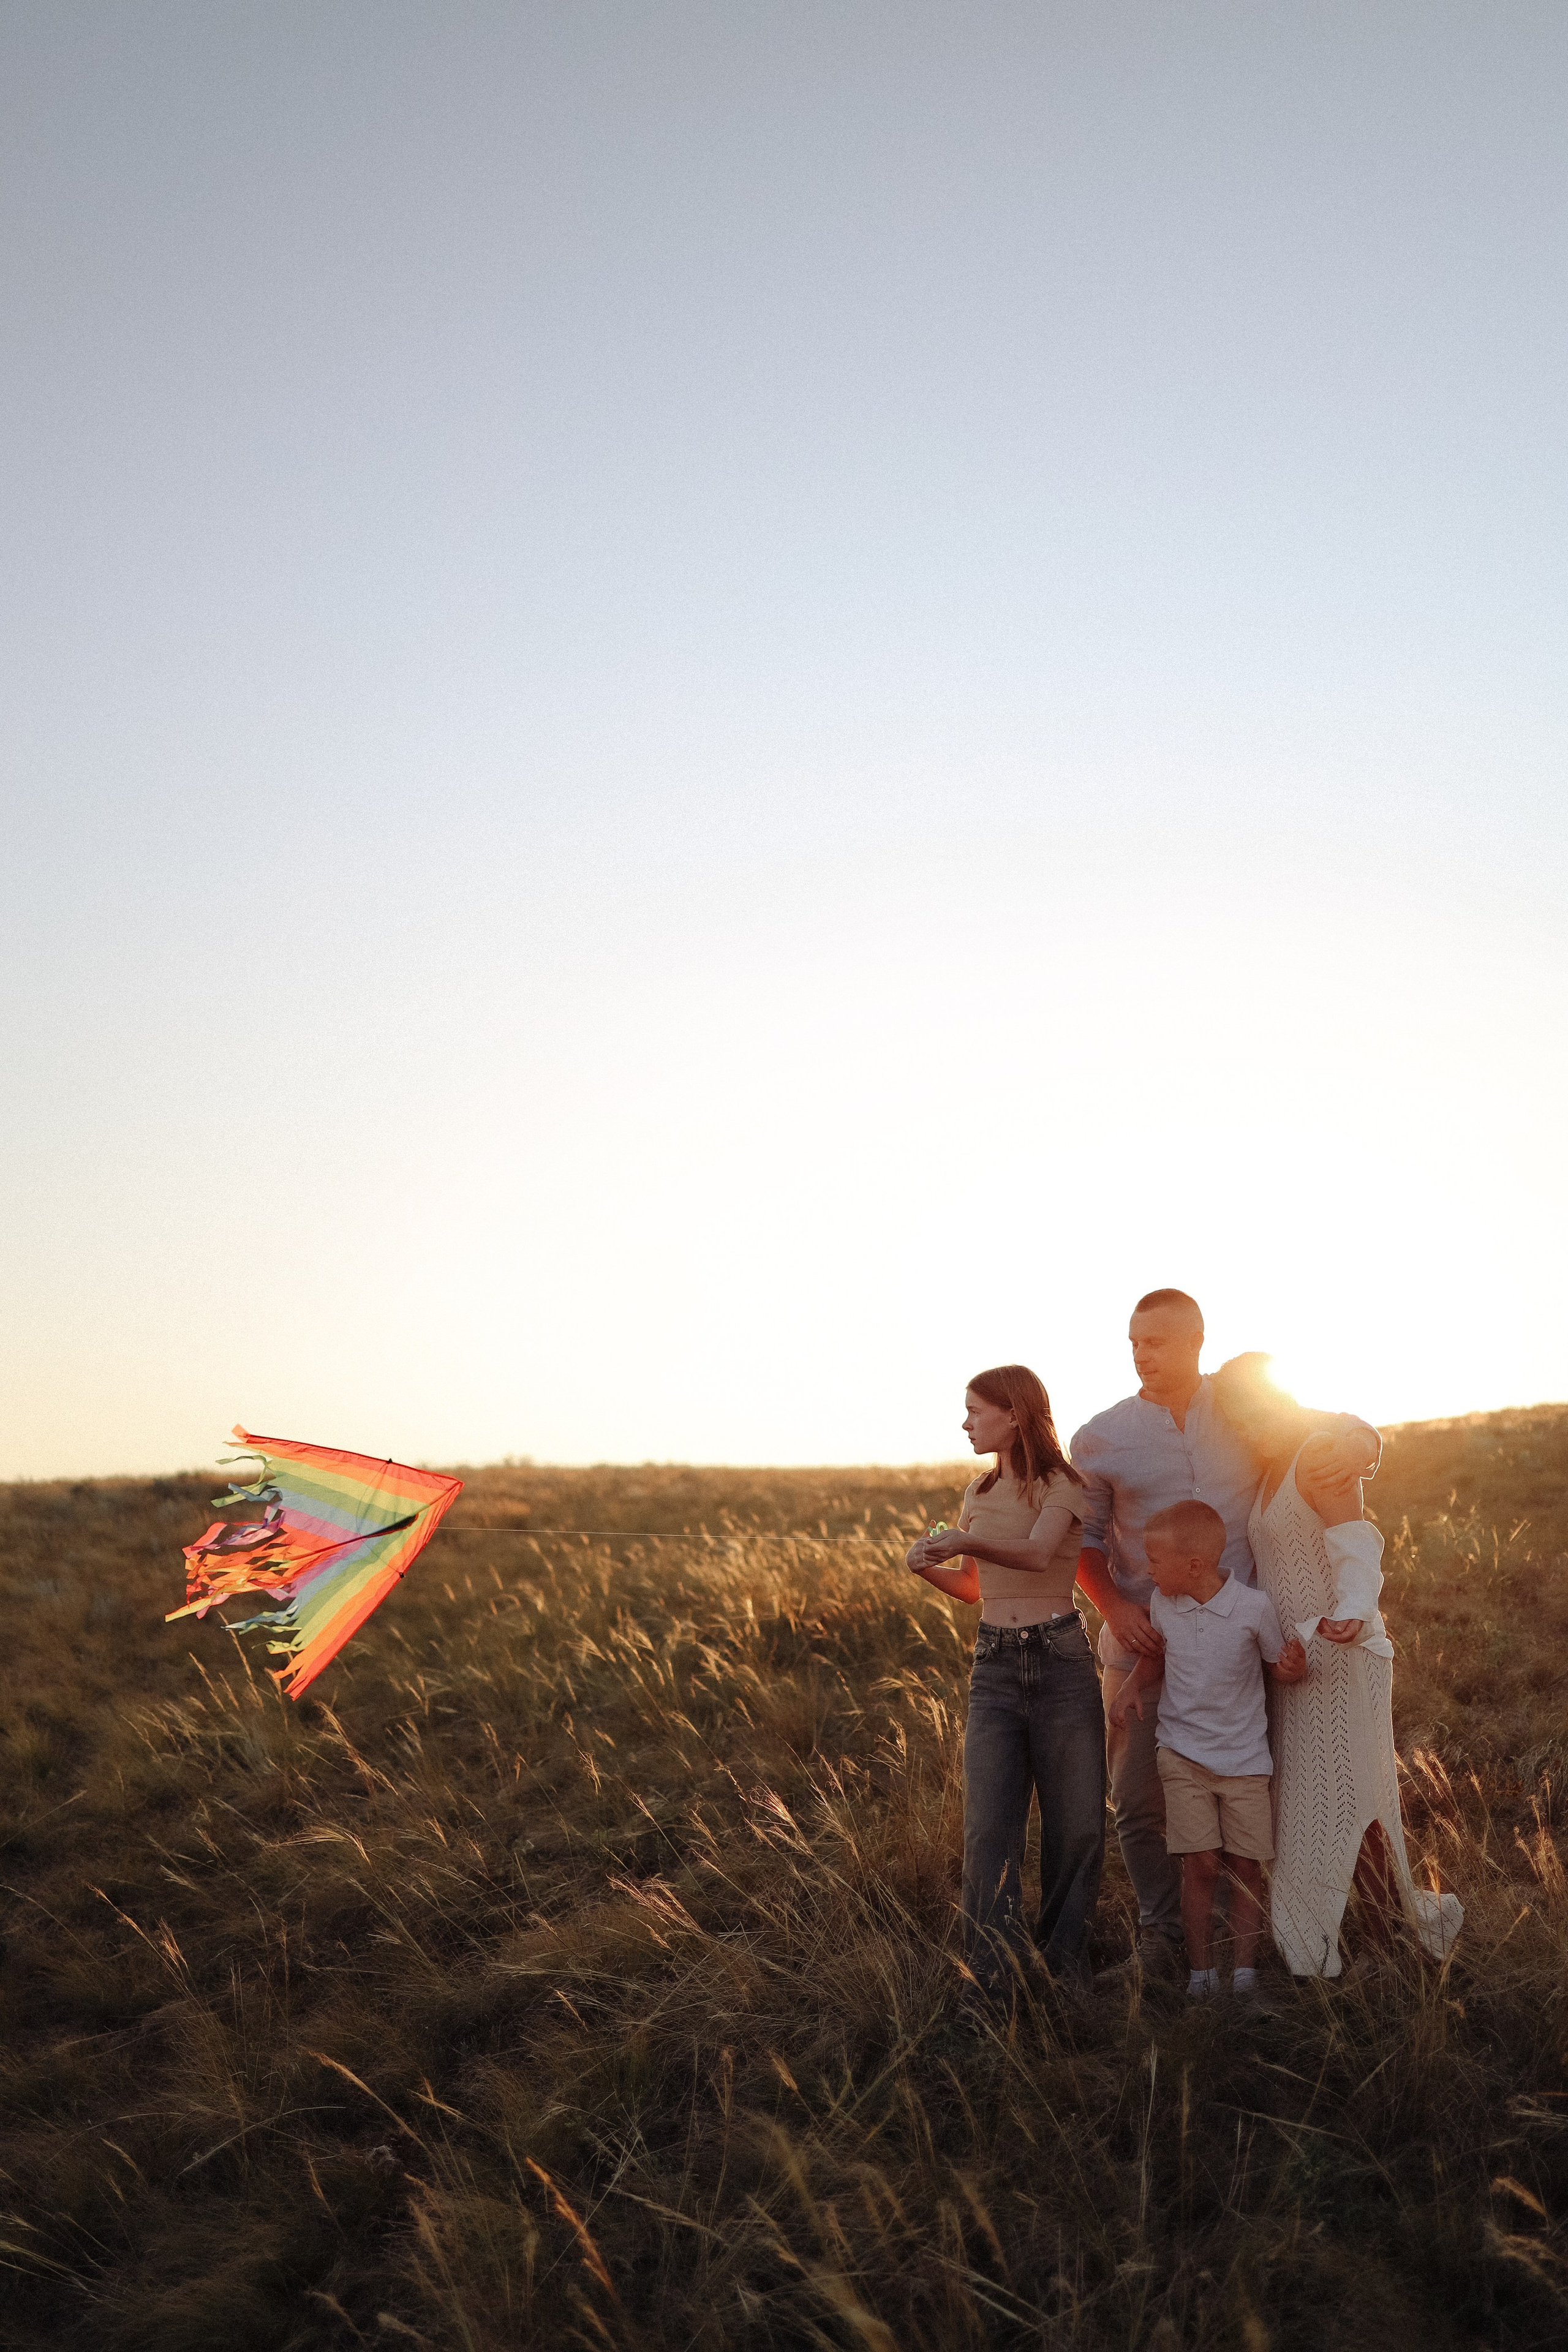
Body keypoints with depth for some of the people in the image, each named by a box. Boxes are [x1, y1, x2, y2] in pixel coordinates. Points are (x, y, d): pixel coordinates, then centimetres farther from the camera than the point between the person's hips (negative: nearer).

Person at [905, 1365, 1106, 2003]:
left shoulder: (1065, 1485, -5)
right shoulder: (979, 1492, 13)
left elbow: (1038, 1554, -25)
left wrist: (966, 1542, -42)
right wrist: (927, 1567, 0)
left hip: (1062, 1663, -4)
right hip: (993, 1669, 4)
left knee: (1076, 1826, 2)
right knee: (989, 1830, -5)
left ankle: (1062, 1980, 17)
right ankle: (991, 1986, -2)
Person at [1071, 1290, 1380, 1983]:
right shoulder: (1100, 1439, 0)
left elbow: (1348, 1429, 7)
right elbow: (1085, 1536, 6)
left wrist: (1353, 1442, -17)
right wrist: (1112, 1604, -11)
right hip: (1144, 1642, 0)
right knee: (1139, 1804, 5)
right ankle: (1161, 1942, 23)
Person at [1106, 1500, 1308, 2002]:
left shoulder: (1253, 1606, -14)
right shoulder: (1162, 1604, -4)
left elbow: (1276, 1667, 1)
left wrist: (1295, 1668, -22)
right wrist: (1132, 1685, -2)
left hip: (1244, 1757, -1)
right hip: (1183, 1750, 1)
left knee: (1246, 1865, 3)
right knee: (1200, 1864, -2)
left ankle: (1245, 1970, 16)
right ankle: (1201, 1971, 10)